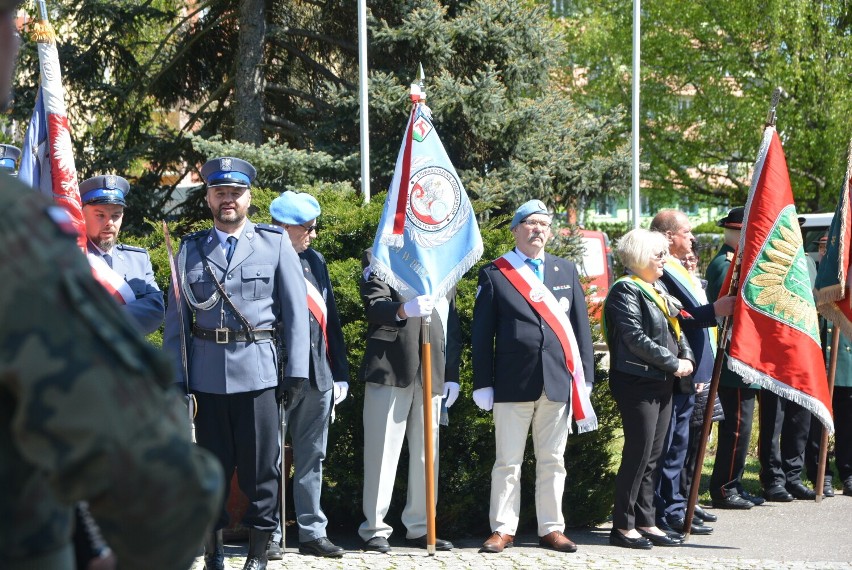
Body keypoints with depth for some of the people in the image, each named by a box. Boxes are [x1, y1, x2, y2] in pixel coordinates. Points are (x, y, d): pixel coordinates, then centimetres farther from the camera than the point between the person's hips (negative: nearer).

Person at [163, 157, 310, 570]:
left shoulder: (276, 244, 6)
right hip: (205, 373, 2)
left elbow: (296, 311, 3)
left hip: (257, 369, -2)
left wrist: (296, 370, -4)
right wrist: (174, 375, 1)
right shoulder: (191, 249, 11)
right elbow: (177, 317, 9)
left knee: (261, 467, 1)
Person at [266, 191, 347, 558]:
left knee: (312, 458, 12)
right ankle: (269, 535, 11)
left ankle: (312, 532, 20)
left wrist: (339, 372, 13)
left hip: (318, 377, 7)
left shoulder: (315, 261, 13)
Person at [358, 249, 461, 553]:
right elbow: (375, 306, -10)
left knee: (426, 455, 7)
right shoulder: (378, 257, 6)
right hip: (390, 369, -5)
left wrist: (452, 375, 12)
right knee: (382, 451, -4)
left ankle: (420, 527, 13)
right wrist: (404, 310, -32)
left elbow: (452, 325, 20)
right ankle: (374, 528, 0)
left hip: (432, 375, 5)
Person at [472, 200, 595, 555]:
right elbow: (482, 333, 2)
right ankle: (503, 529, 9)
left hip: (558, 381, 3)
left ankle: (551, 528, 16)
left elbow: (580, 326, 11)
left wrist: (585, 376, 4)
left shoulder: (566, 271, 12)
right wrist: (482, 383, -4)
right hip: (513, 383, -3)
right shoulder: (494, 274, 3)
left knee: (553, 461, 8)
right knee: (508, 462, 2)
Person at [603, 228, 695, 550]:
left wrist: (687, 358, 2)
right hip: (637, 383, -9)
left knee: (652, 457, 10)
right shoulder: (626, 290, -11)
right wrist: (673, 363, -14)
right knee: (638, 454, -7)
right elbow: (636, 339, -18)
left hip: (662, 384, 9)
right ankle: (623, 526, 0)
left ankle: (645, 523, 16)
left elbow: (676, 329, 21)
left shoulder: (659, 288, 17)